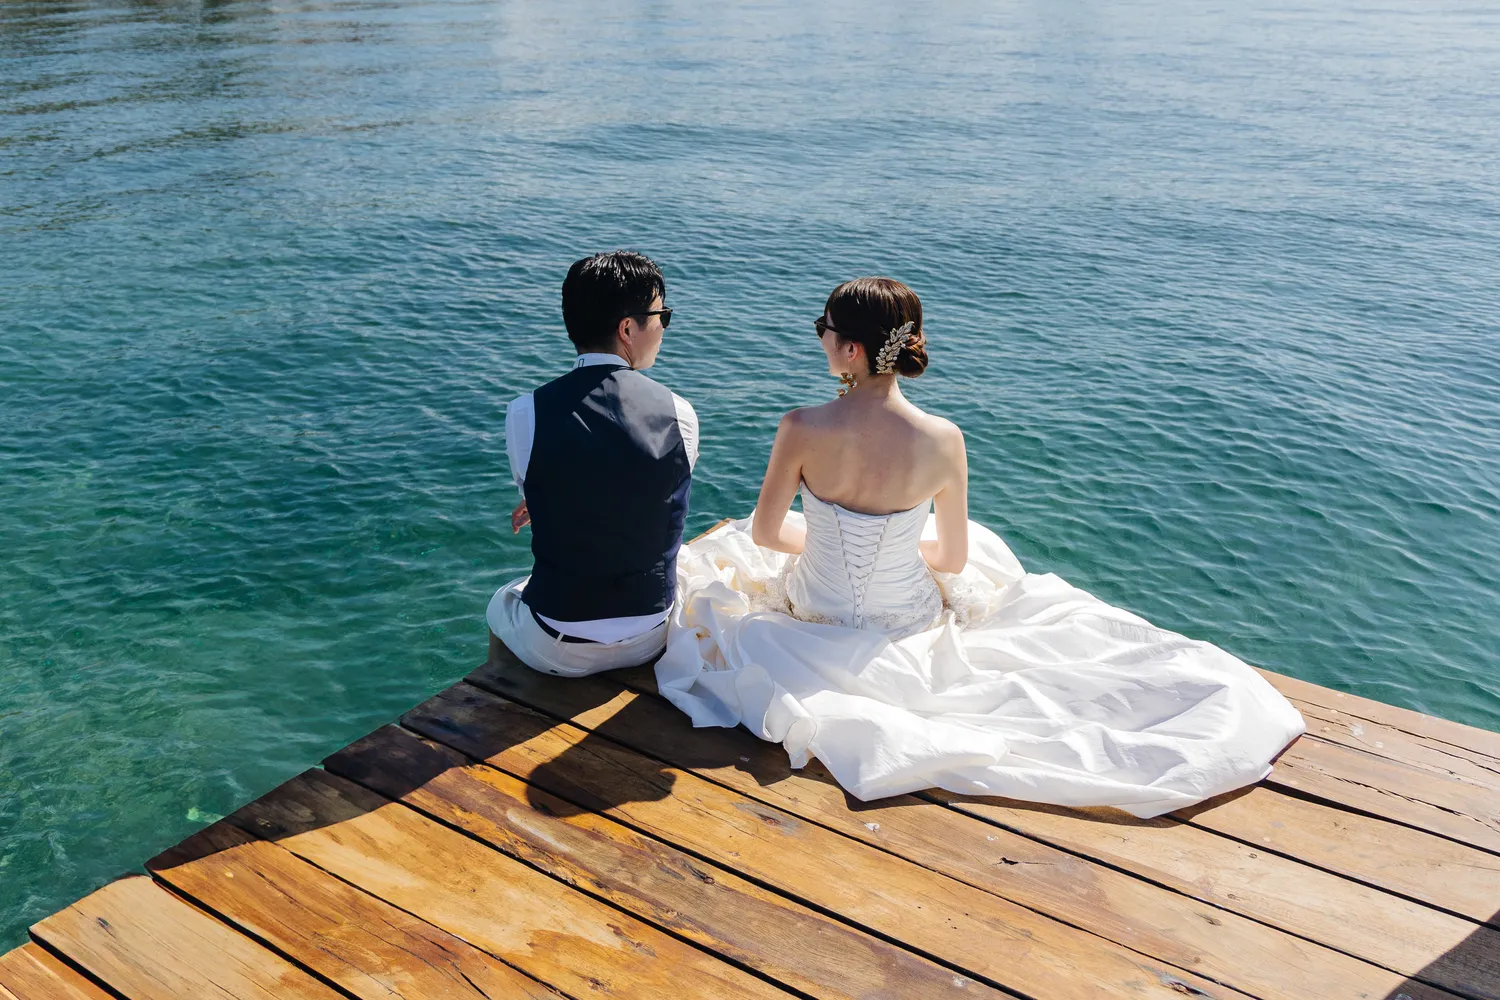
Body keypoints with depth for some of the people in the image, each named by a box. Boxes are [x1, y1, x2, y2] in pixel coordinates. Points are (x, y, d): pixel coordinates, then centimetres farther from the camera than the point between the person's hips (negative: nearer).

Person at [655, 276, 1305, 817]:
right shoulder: (942, 440, -22)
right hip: (907, 629, 2)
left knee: (728, 553, 30)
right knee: (983, 550, 32)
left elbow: (765, 533, -10)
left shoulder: (802, 430, -26)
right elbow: (953, 558, -8)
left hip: (816, 617, -1)